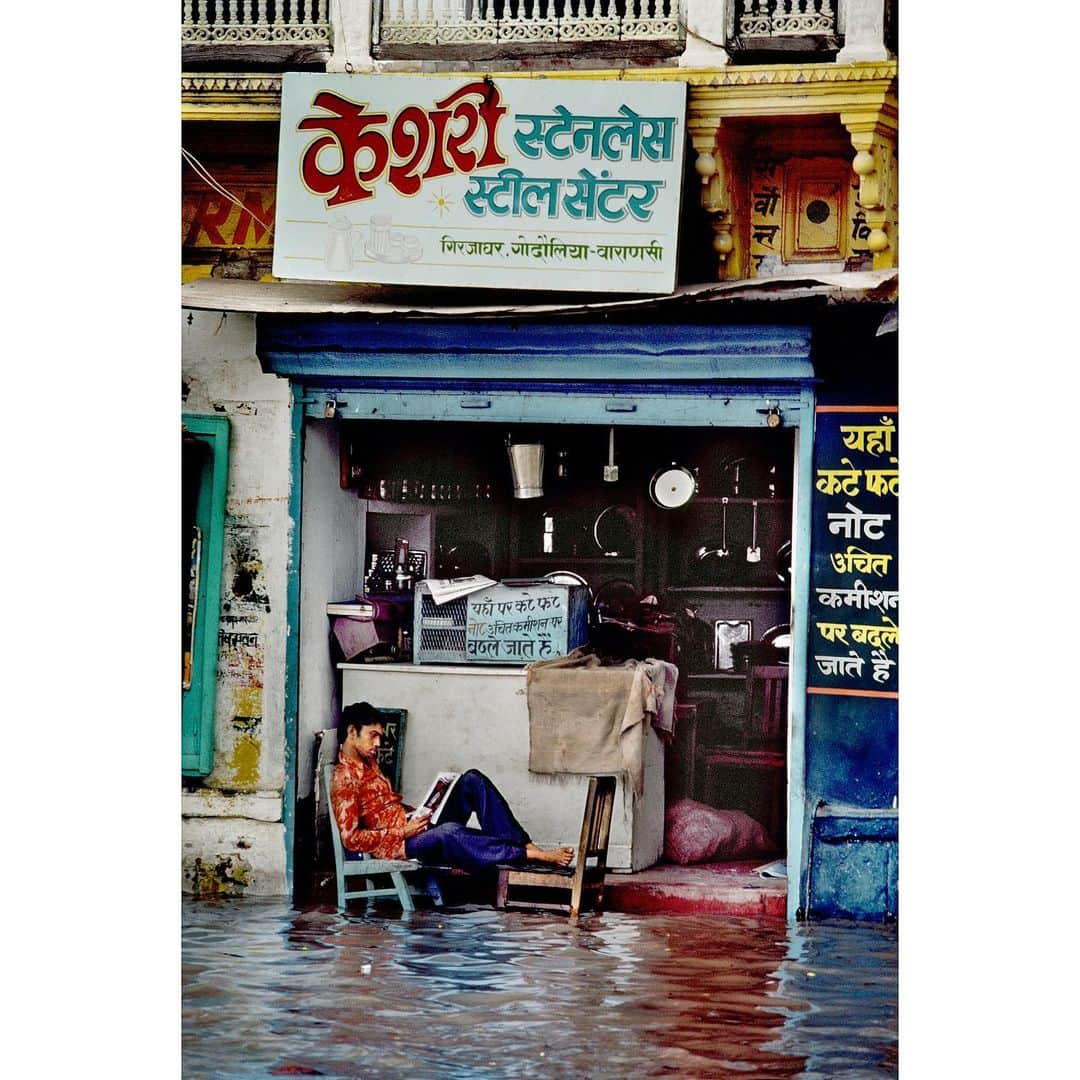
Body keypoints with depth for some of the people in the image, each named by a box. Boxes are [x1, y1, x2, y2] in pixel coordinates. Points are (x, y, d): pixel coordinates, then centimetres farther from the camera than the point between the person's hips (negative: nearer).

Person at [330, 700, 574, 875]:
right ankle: (534, 855, -38)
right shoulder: (343, 779, -12)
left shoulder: (369, 763, 17)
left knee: (471, 780, -5)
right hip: (398, 844, -10)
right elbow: (350, 838, -19)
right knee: (449, 832, -40)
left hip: (415, 827, 10)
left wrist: (418, 813, 7)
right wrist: (404, 832, -18)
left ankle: (522, 843, -18)